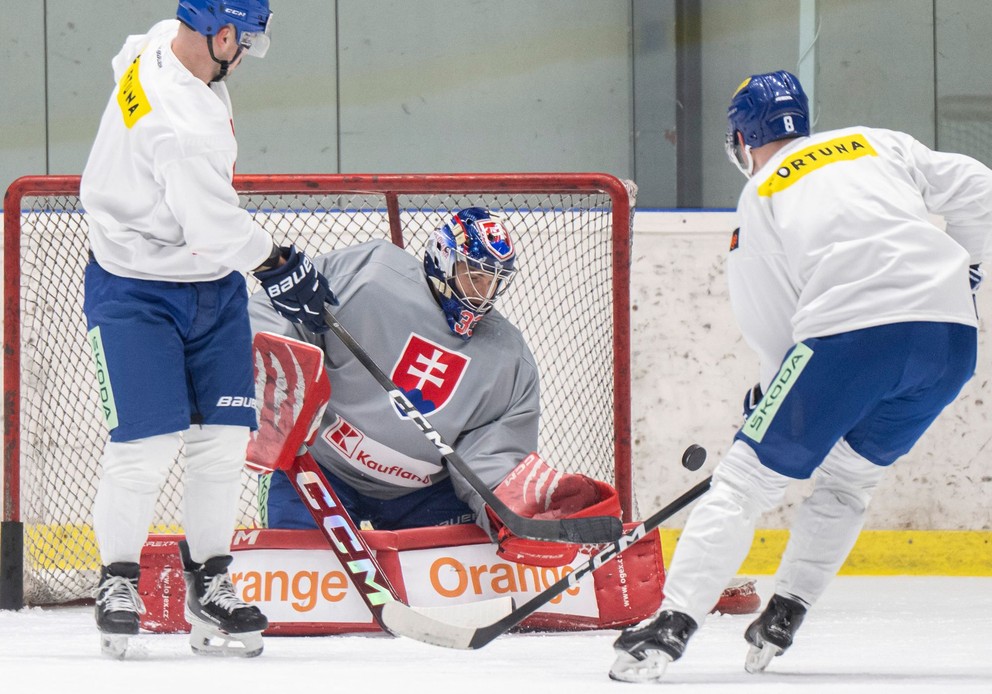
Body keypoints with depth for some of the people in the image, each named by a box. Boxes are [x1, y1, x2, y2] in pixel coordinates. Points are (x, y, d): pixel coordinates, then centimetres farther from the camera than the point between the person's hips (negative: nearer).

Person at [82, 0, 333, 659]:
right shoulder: (182, 129, -32)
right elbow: (218, 232, -28)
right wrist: (278, 261, -7)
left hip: (214, 285, 9)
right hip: (137, 292, -9)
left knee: (223, 435, 4)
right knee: (147, 443, -10)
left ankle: (209, 580, 15)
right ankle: (119, 578, 9)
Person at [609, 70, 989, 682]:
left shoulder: (757, 205, 15)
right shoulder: (880, 145, 23)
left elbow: (773, 333, 12)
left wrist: (778, 403, 26)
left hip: (852, 333, -4)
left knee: (749, 476, 4)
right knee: (849, 476, 24)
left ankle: (673, 625, -6)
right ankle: (782, 618, 19)